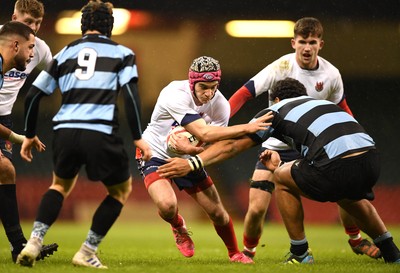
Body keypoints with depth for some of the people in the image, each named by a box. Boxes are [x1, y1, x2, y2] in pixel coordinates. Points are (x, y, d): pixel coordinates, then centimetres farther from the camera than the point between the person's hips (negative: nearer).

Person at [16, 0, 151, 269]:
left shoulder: (65, 53, 19)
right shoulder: (122, 53, 11)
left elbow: (33, 95, 17)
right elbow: (130, 94, -4)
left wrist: (29, 135, 28)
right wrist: (138, 137, -2)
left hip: (65, 132, 3)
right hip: (101, 134, -3)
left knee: (61, 185, 30)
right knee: (122, 189, 22)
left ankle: (34, 243, 9)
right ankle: (87, 253, 13)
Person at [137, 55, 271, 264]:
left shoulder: (220, 105, -15)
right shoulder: (175, 95, -32)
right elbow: (204, 134, -40)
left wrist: (191, 150, -35)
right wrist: (246, 128, -43)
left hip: (188, 159, 4)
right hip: (156, 154, -4)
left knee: (218, 213, 2)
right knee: (167, 205, -30)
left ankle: (235, 253, 32)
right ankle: (178, 227, 8)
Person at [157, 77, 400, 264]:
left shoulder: (277, 110, 18)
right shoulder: (320, 103, 34)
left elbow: (233, 145, 14)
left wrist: (192, 163, 16)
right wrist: (281, 165, 47)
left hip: (339, 167, -6)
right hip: (372, 161, 6)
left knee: (282, 178, 21)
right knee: (347, 194, 41)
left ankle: (300, 253, 22)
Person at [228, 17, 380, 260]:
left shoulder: (331, 74, -8)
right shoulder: (282, 67, -19)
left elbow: (342, 109, 11)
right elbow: (245, 93, -20)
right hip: (275, 146, -3)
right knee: (257, 208, -13)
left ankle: (356, 240, 22)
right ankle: (248, 253, 16)